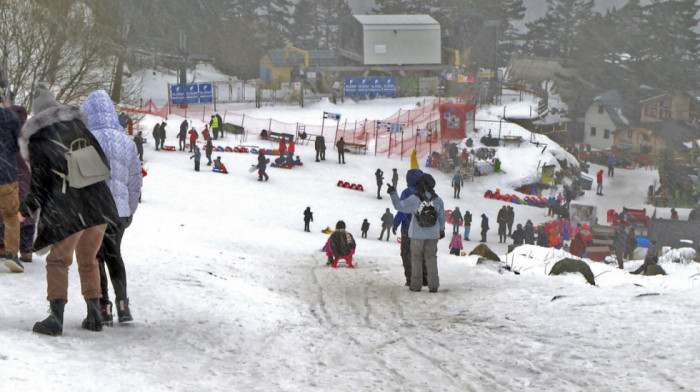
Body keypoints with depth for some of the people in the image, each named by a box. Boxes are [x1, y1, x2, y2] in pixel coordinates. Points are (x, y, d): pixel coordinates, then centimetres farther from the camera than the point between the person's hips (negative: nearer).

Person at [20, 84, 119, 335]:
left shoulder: (36, 140, -3)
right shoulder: (78, 126, 9)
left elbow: (39, 183, -4)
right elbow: (103, 163, 9)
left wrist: (25, 211, 9)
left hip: (66, 211, -4)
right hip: (98, 206, 4)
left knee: (58, 260, 7)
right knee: (88, 260, 19)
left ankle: (56, 315, -7)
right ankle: (94, 313, 17)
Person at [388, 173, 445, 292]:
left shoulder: (415, 199, -15)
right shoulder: (437, 200, -2)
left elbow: (400, 206, -9)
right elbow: (441, 216, 9)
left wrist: (393, 193, -1)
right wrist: (442, 230, 24)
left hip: (418, 234, -3)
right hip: (433, 234, 3)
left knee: (416, 258, 7)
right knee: (431, 257, 9)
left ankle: (416, 284, 8)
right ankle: (433, 285, 3)